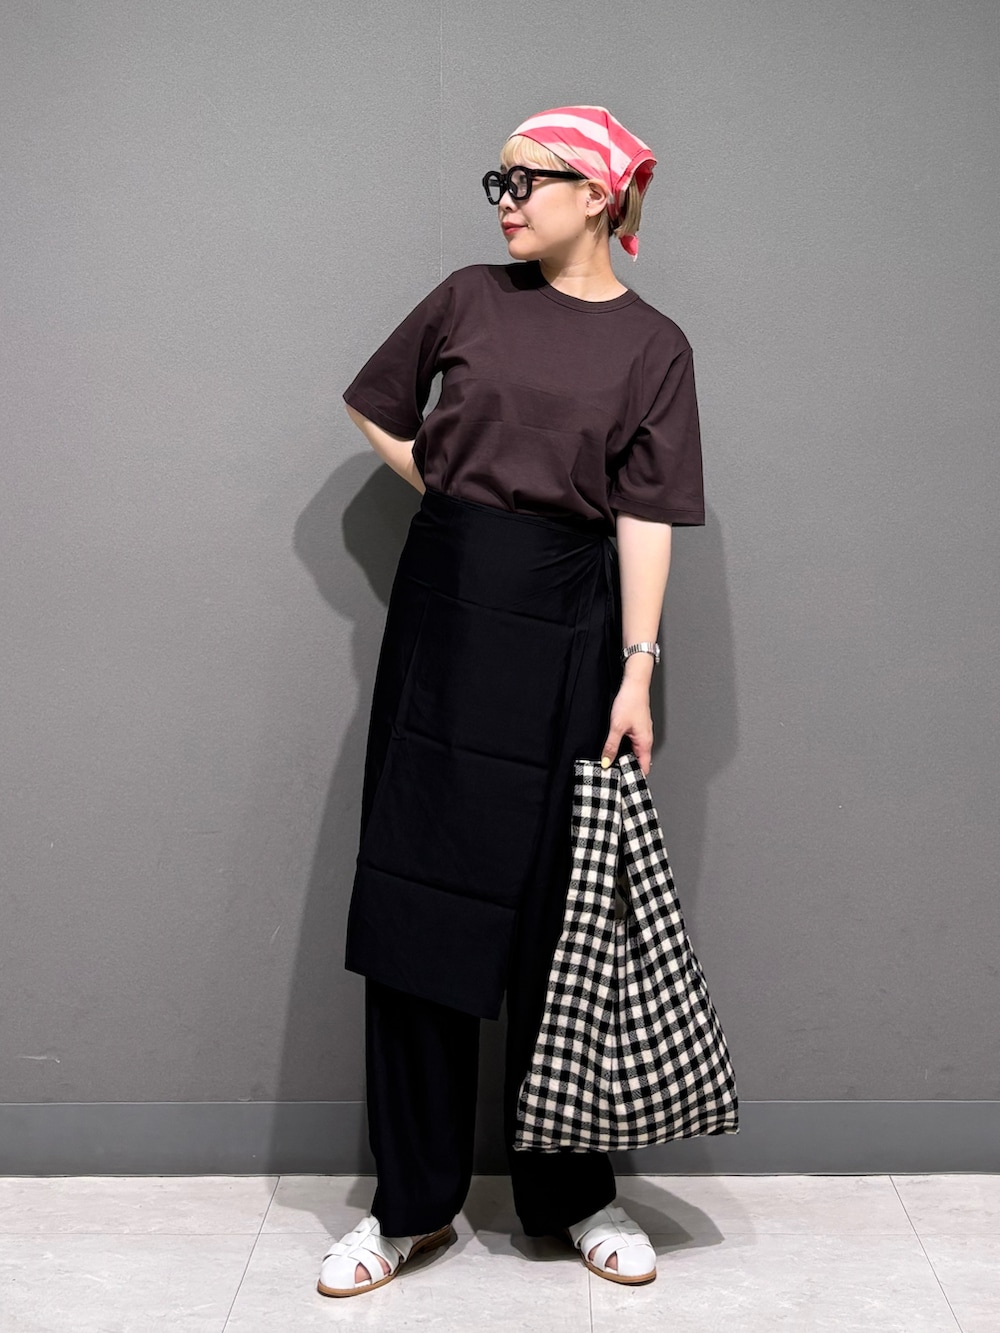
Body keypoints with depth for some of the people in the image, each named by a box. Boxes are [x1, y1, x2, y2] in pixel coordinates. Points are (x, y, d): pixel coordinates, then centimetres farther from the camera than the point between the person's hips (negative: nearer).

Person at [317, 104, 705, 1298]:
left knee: (556, 909, 4)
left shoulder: (653, 347, 2)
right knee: (417, 894, 2)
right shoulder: (471, 299, 7)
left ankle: (571, 1195, 21)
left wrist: (637, 673, -11)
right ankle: (412, 1200, 14)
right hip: (446, 605, 2)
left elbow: (644, 518, -4)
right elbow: (372, 409, 19)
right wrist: (452, 496, 7)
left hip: (564, 628, -2)